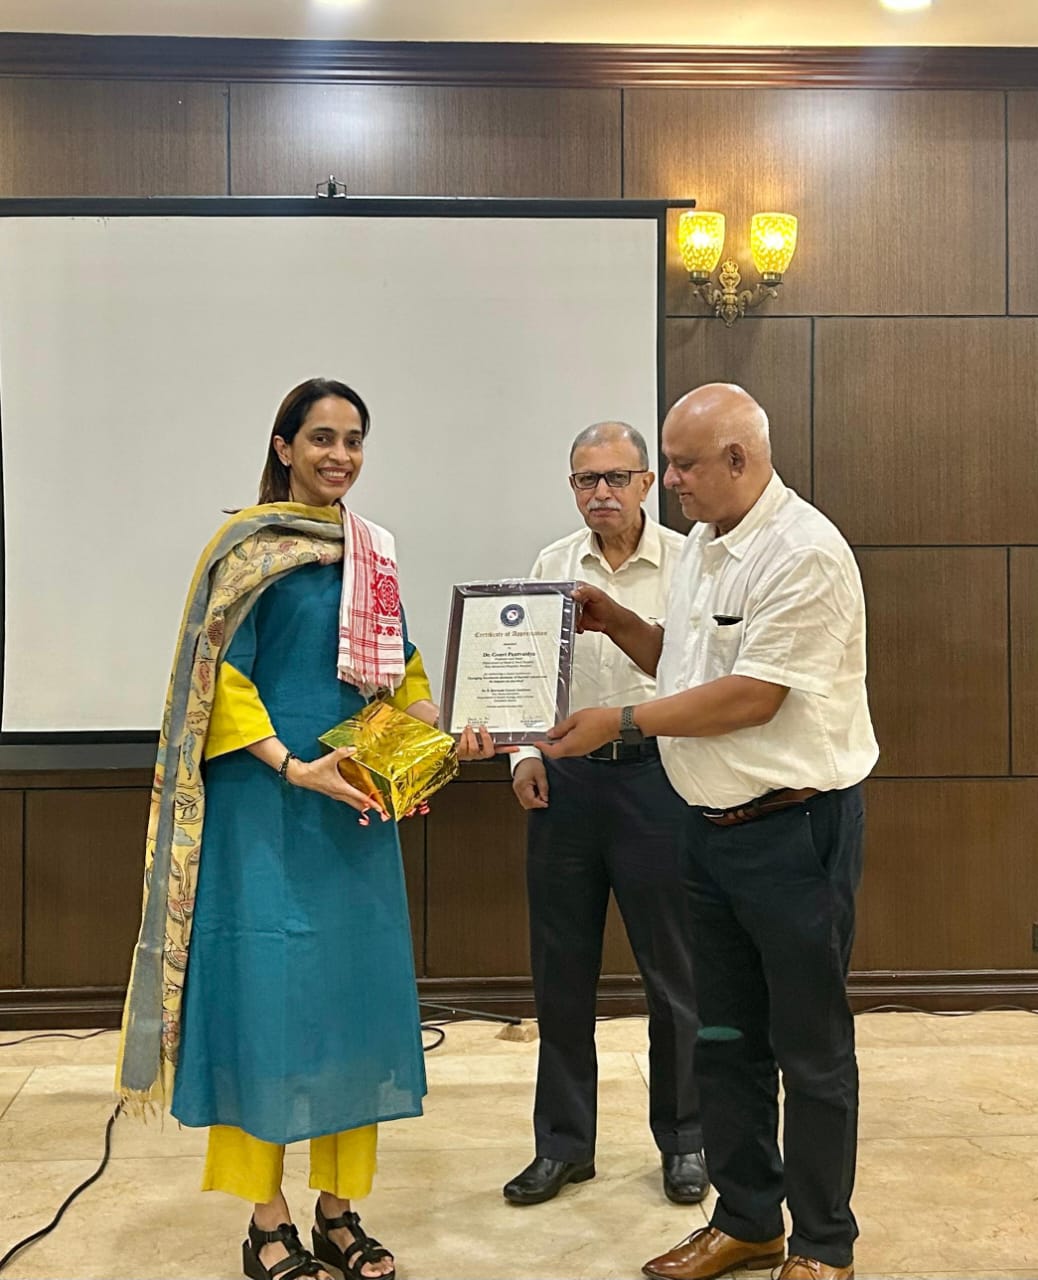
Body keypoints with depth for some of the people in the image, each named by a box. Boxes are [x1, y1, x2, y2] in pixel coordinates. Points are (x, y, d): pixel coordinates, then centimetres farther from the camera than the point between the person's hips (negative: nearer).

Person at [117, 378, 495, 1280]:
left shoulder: (372, 552, 13)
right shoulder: (249, 546, -6)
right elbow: (221, 679, -11)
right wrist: (294, 767, -20)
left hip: (357, 800, 6)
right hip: (268, 802, -6)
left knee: (354, 988, 9)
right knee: (272, 991, -3)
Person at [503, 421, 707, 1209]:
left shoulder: (685, 562, -2)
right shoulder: (552, 565, 9)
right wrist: (524, 753, 0)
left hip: (653, 774, -3)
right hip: (563, 777, 4)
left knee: (672, 968, 7)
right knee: (561, 968, 10)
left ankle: (684, 1139, 26)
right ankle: (564, 1141, 25)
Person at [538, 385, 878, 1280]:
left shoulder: (804, 552, -18)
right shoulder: (703, 547, 11)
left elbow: (752, 697, -22)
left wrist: (619, 723, -16)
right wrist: (614, 620, 3)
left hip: (795, 827, -8)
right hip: (714, 826, 9)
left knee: (812, 1049, 7)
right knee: (726, 1039, 17)